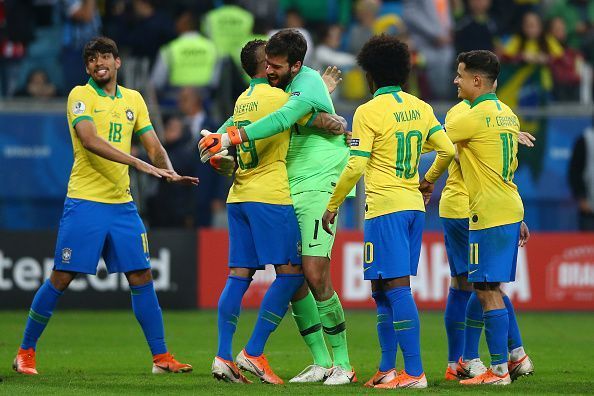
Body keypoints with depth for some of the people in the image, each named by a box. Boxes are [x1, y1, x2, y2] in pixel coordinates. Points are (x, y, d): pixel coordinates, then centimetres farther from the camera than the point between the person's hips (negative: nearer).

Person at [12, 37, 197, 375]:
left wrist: (169, 173, -10)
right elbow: (89, 140, -20)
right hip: (85, 202, -5)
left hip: (122, 204, 5)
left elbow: (154, 146, 12)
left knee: (142, 277, 2)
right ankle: (26, 353, 8)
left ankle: (161, 357, 8)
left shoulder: (133, 99, 13)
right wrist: (138, 163, -27)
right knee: (62, 278, -3)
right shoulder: (80, 96, -4)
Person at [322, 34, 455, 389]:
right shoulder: (420, 108, 9)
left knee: (397, 288, -10)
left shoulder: (369, 112, -9)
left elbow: (355, 167, -12)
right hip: (414, 206, 7)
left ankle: (415, 372, -16)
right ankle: (387, 369, 17)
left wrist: (332, 206, -2)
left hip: (385, 207, -7)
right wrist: (428, 180, 26)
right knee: (383, 290, 15)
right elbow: (448, 150, 9)